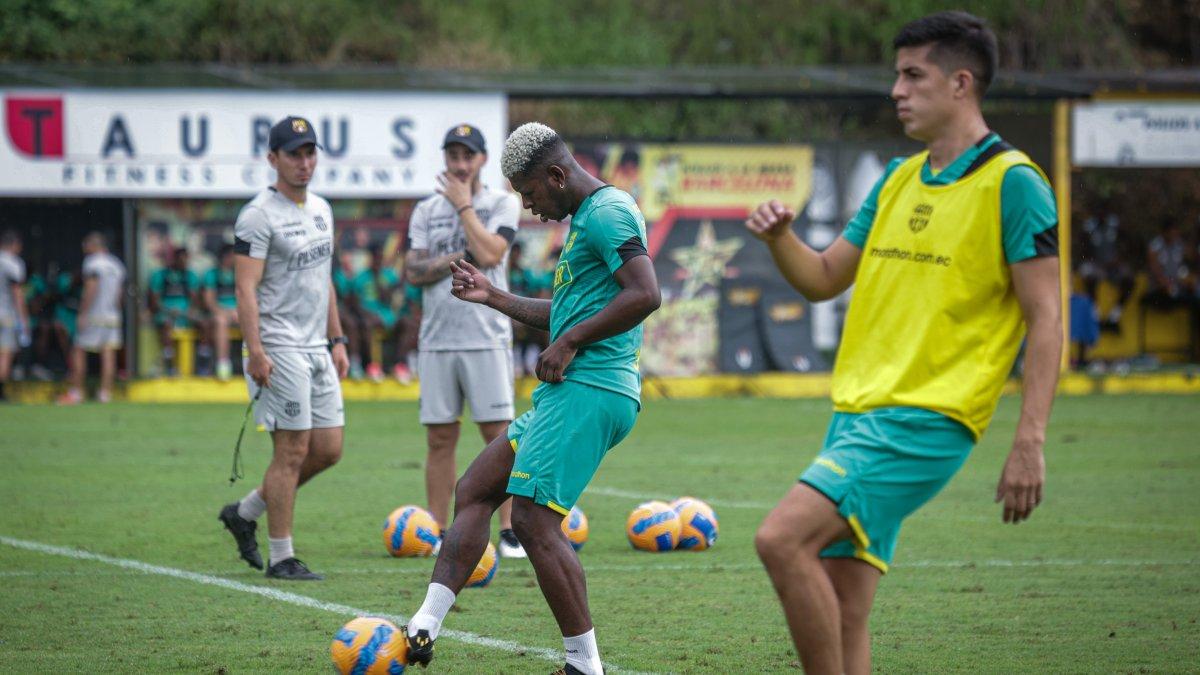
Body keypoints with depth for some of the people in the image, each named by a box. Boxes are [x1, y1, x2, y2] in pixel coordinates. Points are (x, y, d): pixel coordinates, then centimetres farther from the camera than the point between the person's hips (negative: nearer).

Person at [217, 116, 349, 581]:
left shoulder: (321, 210, 15)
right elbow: (246, 289, -16)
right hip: (280, 350, -8)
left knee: (328, 449, 8)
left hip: (316, 349, 8)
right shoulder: (259, 215, -11)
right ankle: (281, 558, 1)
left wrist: (337, 340, 19)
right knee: (292, 451, -7)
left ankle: (245, 513, 23)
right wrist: (254, 352, -23)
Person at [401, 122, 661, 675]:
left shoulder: (607, 212, -10)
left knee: (533, 517, -14)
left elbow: (644, 294, -23)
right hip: (567, 394, 11)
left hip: (587, 392, -11)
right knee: (473, 491, 9)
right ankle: (423, 630, 4)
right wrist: (495, 298, 31)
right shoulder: (586, 219, 23)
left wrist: (569, 343, -17)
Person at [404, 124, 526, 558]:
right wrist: (463, 257, -9)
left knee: (499, 436, -5)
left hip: (487, 338, -3)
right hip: (436, 340, 3)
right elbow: (414, 271, 1)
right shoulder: (427, 210, 12)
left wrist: (463, 205, -6)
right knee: (440, 440, 4)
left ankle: (509, 533, -2)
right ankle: (438, 535, 8)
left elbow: (489, 254, -14)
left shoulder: (502, 204, 3)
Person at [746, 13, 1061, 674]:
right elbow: (822, 279, 23)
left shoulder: (1012, 183, -7)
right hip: (857, 411, 8)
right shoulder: (899, 179, 17)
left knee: (782, 539, -23)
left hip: (926, 418, -8)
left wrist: (1030, 441, -17)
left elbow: (1046, 318, -10)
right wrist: (779, 237, 1)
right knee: (842, 614, 4)